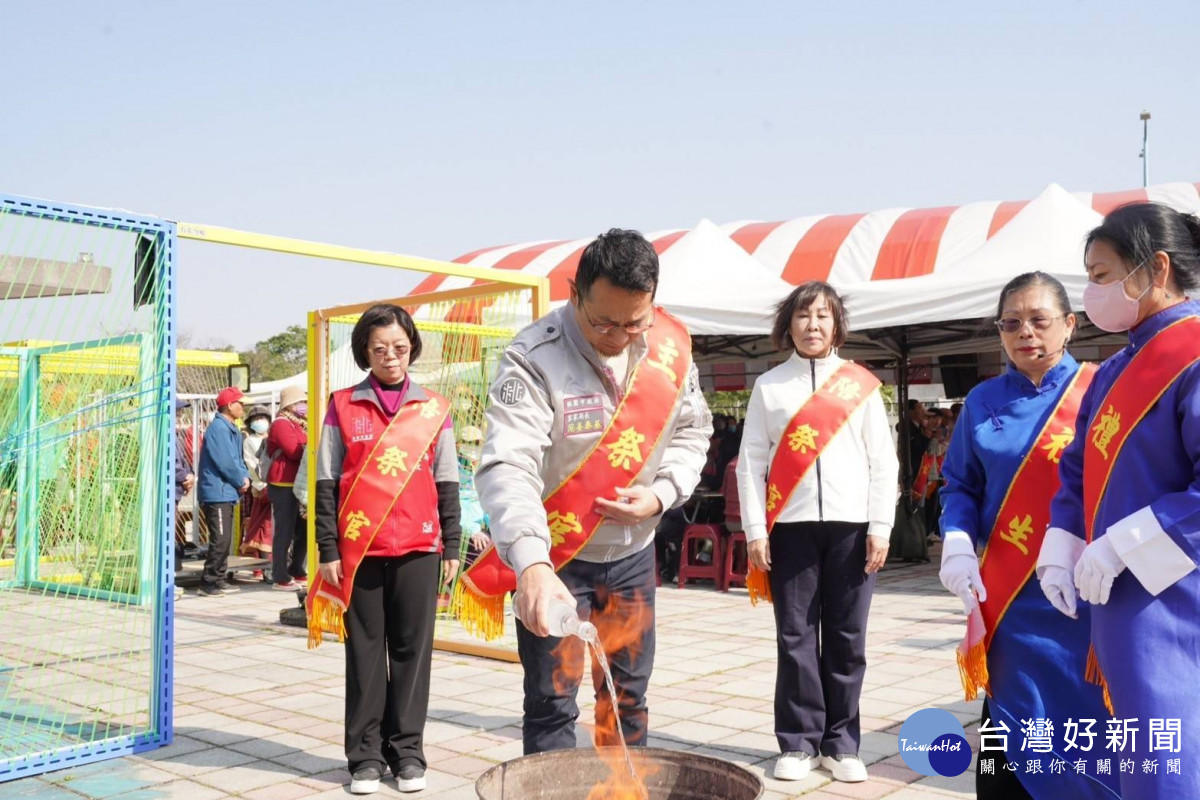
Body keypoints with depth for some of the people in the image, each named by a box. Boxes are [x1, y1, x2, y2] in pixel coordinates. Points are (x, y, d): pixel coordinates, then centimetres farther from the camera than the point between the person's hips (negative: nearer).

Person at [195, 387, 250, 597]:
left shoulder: (232, 429, 16)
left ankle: (218, 580, 21)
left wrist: (244, 476, 1)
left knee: (225, 539, 14)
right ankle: (208, 583, -4)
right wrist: (240, 481, -9)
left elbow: (237, 459, 18)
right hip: (217, 492, -10)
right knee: (220, 540, -9)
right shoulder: (218, 428, -16)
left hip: (227, 492, 10)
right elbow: (225, 462, -20)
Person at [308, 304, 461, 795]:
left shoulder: (434, 409, 7)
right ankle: (365, 754, 14)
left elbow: (447, 485, 9)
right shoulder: (343, 406, 4)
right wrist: (328, 549, -2)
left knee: (413, 649, 6)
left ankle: (407, 750, 16)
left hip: (418, 549, 1)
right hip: (359, 548, -1)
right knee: (365, 651, 5)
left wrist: (451, 547, 6)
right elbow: (326, 485, 3)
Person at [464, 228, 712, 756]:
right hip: (554, 555, -4)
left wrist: (659, 495, -12)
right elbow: (508, 467, -35)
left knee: (628, 694, 16)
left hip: (633, 551, 5)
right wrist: (531, 564, -50)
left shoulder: (671, 347, -7)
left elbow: (691, 432, 7)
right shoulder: (534, 359, -24)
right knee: (551, 702, 1)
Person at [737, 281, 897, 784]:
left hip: (851, 525, 0)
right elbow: (751, 460, 4)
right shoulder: (770, 385, 7)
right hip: (792, 526, 0)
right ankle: (798, 743, 14)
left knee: (847, 639, 5)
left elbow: (883, 460, 6)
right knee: (796, 638, 3)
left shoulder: (860, 383, 7)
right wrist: (755, 529, -3)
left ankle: (840, 743, 17)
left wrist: (880, 527, -2)